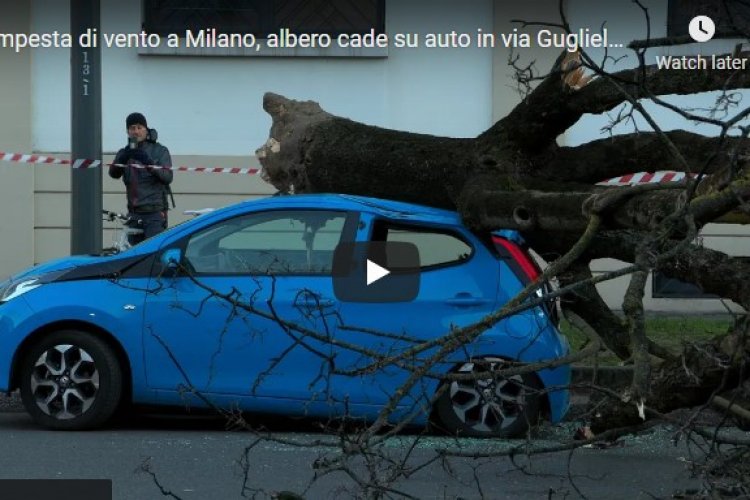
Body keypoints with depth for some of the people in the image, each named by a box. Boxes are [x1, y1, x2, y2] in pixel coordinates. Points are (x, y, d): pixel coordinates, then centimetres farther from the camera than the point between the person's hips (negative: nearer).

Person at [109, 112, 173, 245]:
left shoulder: (159, 151, 2)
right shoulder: (125, 153, 13)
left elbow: (167, 177, -10)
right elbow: (114, 173, -4)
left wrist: (149, 163, -25)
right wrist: (122, 158, -24)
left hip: (155, 212, -4)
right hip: (134, 213, 4)